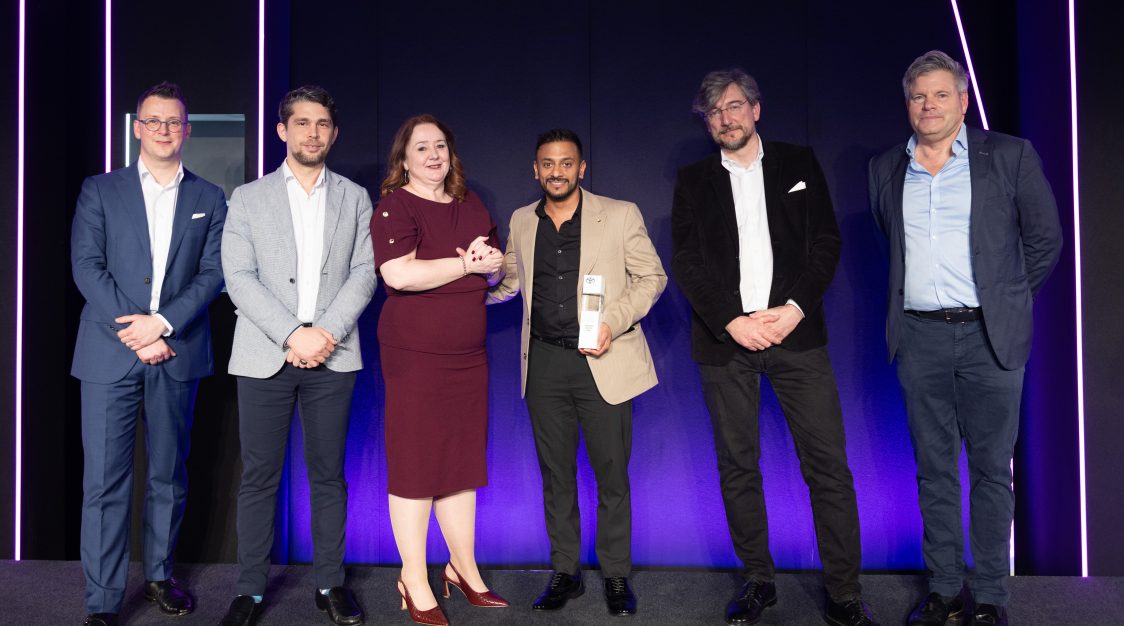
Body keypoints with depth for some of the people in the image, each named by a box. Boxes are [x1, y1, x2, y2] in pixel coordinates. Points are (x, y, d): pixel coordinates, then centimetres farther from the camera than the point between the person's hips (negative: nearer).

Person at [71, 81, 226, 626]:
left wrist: (163, 323, -13)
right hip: (110, 351, -1)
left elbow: (213, 273, 1)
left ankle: (160, 576, 27)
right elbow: (86, 266, -1)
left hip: (178, 352, 2)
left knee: (169, 476, 11)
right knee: (104, 481, -2)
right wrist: (132, 329, -12)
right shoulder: (100, 191, 8)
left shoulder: (210, 200, 10)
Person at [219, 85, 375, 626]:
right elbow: (239, 277, -2)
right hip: (264, 356, -1)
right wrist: (293, 335, -13)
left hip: (332, 357, 1)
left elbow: (364, 273, 3)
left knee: (328, 474, 7)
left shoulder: (354, 198, 11)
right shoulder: (248, 197, 8)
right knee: (258, 476, 3)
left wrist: (328, 331, -12)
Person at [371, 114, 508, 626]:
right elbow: (398, 275, -20)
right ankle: (414, 580, 12)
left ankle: (463, 567, 24)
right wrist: (467, 263, -13)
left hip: (468, 354, 6)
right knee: (415, 462, 0)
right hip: (414, 353, -6)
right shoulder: (395, 205, -6)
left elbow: (494, 269, 20)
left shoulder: (471, 206, 15)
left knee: (463, 459, 11)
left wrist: (492, 258, -4)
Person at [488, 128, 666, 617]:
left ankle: (617, 576, 18)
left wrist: (614, 321, -14)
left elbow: (651, 277, 1)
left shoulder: (621, 215, 0)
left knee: (612, 475, 3)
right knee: (556, 475, 10)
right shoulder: (521, 222, 11)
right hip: (544, 362, 3)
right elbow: (507, 281, 21)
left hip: (603, 362, -3)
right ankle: (565, 572, 23)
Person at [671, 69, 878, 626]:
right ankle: (757, 581, 17)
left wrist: (795, 309, -10)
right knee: (737, 467, 4)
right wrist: (733, 322, -10)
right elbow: (685, 262, 3)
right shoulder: (693, 181, 12)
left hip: (795, 331, -1)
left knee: (828, 465, -4)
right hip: (724, 338, 1)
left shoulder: (798, 164, 12)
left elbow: (825, 241, 5)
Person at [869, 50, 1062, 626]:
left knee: (991, 469, 4)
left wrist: (1006, 299, 8)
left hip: (989, 335, -2)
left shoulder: (1010, 156, 0)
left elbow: (1044, 238, 5)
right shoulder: (885, 169, 9)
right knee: (934, 469, 9)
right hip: (919, 336, 3)